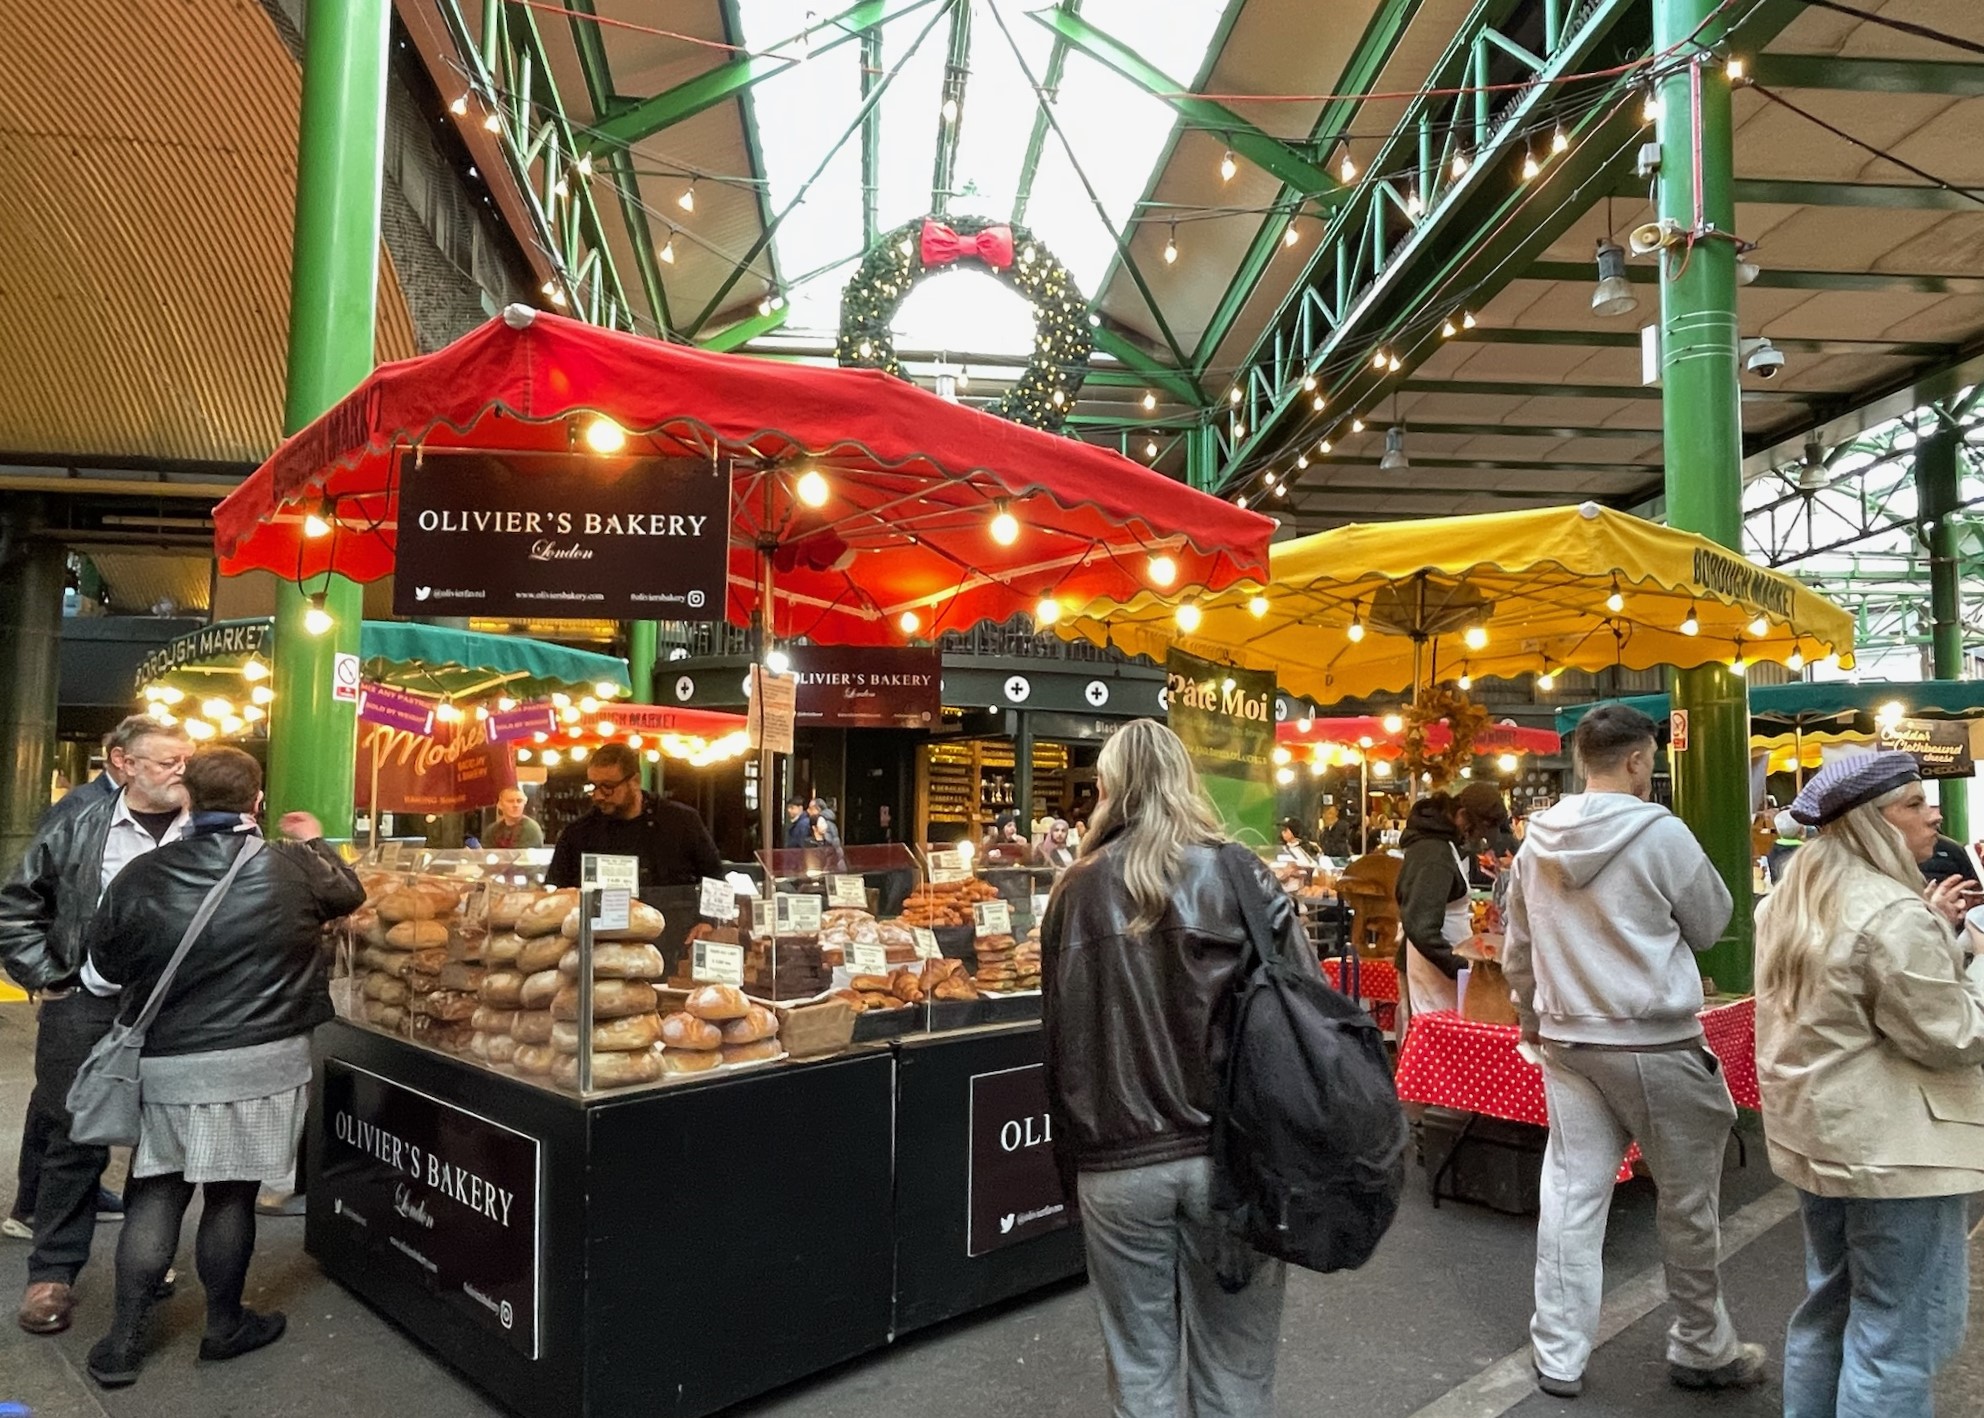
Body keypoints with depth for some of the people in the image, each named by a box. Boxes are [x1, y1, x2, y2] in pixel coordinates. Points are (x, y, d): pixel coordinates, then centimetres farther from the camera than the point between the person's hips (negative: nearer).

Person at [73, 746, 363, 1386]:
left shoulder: (142, 877, -6)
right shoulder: (294, 866, -10)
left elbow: (98, 978, 4)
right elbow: (349, 894, 13)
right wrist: (317, 843, 29)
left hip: (166, 1064, 2)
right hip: (261, 1063, -1)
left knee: (156, 1194, 16)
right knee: (232, 1194, 12)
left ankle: (123, 1341, 22)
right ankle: (225, 1326, 28)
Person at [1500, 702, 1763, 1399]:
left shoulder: (1537, 843, 2)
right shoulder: (1660, 833, -14)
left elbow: (1516, 952, 11)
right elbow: (1711, 924, 0)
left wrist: (1532, 1019, 25)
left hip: (1567, 1042, 5)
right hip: (1656, 1046, -4)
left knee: (1571, 1196, 9)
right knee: (1688, 1202, 13)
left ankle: (1557, 1356, 16)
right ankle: (1702, 1349, 30)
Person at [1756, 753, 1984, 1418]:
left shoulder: (1794, 899, 8)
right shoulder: (1892, 911, -21)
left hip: (1818, 1132, 9)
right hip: (1890, 1145, -9)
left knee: (1830, 1304, 22)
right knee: (1897, 1333, 2)